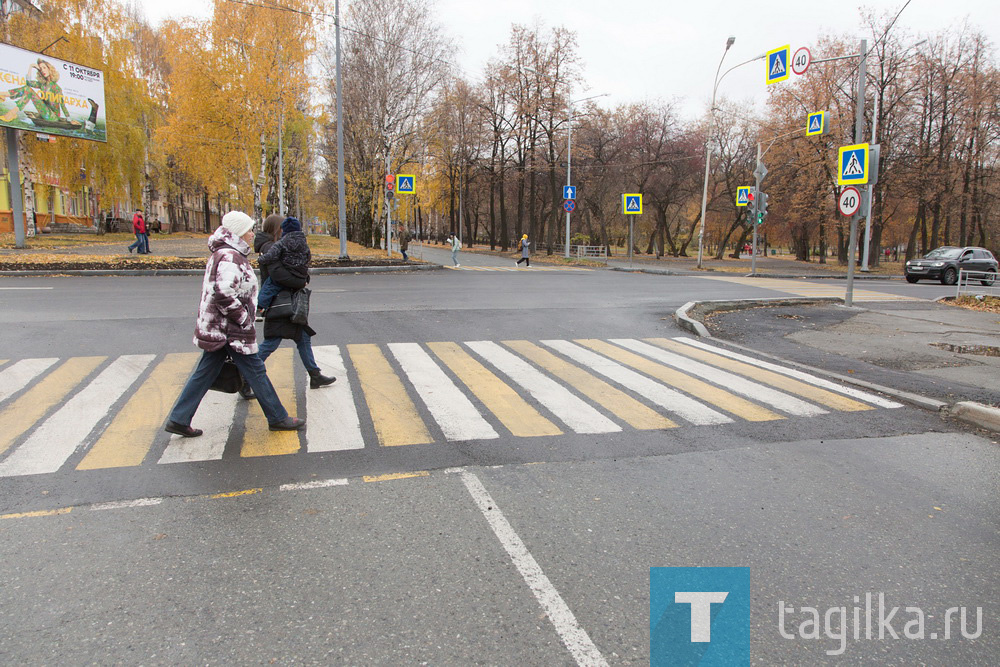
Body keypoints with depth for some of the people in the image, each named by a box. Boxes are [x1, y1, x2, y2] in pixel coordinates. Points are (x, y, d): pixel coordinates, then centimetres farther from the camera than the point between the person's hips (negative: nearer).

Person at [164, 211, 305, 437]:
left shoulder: (222, 254, 14)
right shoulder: (230, 258, -19)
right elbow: (225, 295, -27)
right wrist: (245, 321, -18)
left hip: (215, 328, 10)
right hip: (231, 330, -10)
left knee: (204, 373, 14)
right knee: (255, 372, 1)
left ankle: (178, 419, 20)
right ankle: (278, 418, 13)